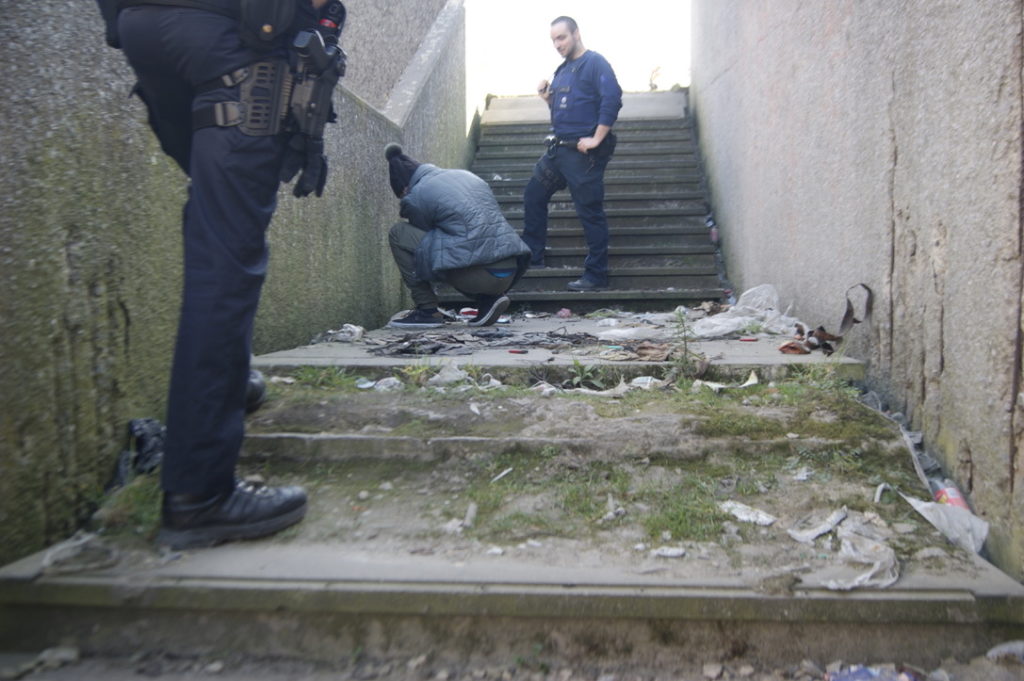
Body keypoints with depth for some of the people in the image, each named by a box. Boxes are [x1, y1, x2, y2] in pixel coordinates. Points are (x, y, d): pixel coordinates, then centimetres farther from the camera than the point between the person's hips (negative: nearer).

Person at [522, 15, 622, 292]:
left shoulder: (594, 63, -8)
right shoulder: (562, 70, 19)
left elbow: (612, 99, -19)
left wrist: (596, 139, -21)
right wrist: (548, 98, 5)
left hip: (583, 152, -9)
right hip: (558, 149, 9)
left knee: (590, 212, -5)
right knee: (533, 196, 14)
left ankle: (596, 276, 0)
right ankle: (532, 256, 26)